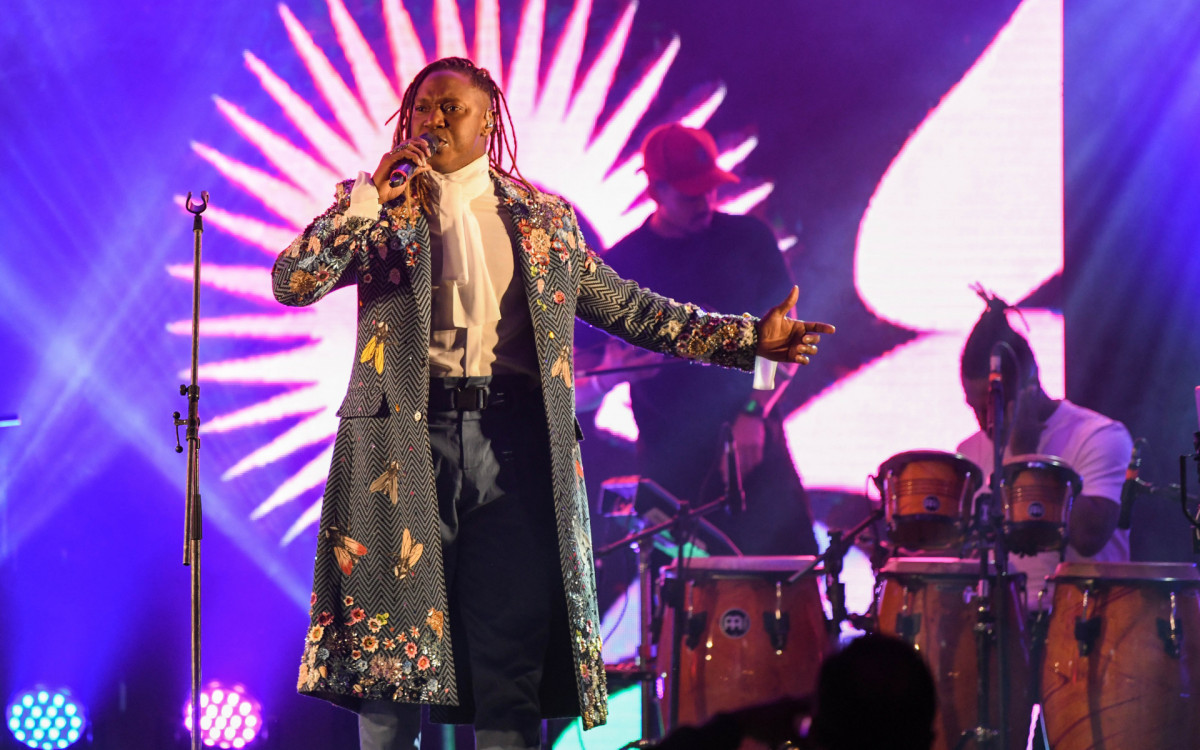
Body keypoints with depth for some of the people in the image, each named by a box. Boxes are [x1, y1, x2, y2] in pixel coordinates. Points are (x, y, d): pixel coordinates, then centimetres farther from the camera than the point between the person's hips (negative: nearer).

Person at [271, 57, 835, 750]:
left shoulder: (543, 218, 16)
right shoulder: (375, 205, 11)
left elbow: (628, 307, 17)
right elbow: (291, 284, -1)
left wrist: (750, 337, 11)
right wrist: (371, 197, -10)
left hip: (514, 444, 1)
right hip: (406, 439, -1)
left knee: (512, 666, -1)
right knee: (390, 661, -2)